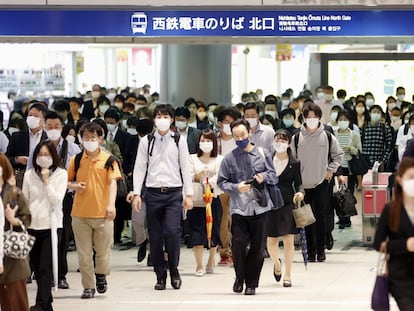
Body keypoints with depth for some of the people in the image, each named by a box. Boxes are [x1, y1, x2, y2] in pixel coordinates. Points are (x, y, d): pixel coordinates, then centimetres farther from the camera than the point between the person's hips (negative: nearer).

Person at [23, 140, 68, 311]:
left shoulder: (61, 174, -1)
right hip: (32, 225, 4)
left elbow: (57, 200, -8)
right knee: (36, 267, 7)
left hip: (51, 226, -3)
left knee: (45, 267, -11)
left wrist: (47, 181, -12)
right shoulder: (29, 175, 6)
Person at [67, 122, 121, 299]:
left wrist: (111, 204, -21)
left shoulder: (108, 159, 0)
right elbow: (67, 181, 14)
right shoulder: (76, 160, 7)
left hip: (102, 213, -2)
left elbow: (112, 182, -8)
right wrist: (74, 186, -9)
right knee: (84, 253, 3)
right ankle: (88, 286, 12)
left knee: (103, 251, 4)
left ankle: (101, 275, 31)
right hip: (80, 213, 2)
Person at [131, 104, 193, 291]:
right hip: (153, 193, 1)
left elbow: (185, 168, 7)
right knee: (155, 237, 2)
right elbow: (139, 168, 8)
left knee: (172, 231, -16)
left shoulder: (179, 141, 6)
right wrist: (136, 194, 0)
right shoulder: (146, 142, 7)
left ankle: (174, 269, 3)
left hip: (173, 193, -1)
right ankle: (160, 276, 11)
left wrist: (189, 194, 2)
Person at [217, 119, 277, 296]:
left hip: (260, 207, 1)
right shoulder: (229, 158, 4)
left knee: (258, 248, 2)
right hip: (238, 207, -1)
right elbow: (221, 182, 5)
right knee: (238, 244, -11)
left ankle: (251, 283, 14)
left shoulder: (262, 154, 7)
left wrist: (264, 177, -9)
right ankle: (240, 277, 14)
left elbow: (274, 176, 11)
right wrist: (236, 187, -11)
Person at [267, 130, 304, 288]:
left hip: (288, 203, -1)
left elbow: (298, 183, 2)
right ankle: (277, 263, 37)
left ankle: (287, 275, 6)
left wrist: (300, 192, -17)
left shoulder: (294, 163, 1)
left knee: (289, 239, -3)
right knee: (271, 241, 5)